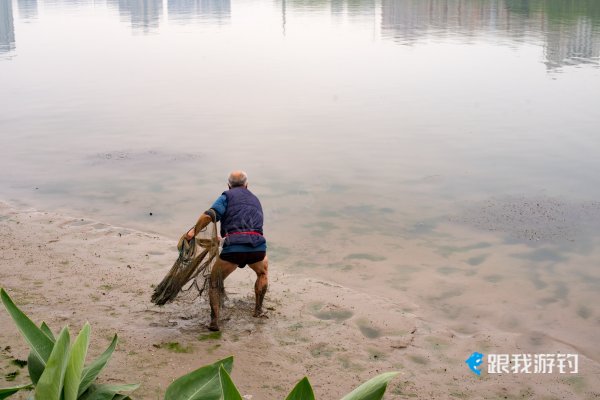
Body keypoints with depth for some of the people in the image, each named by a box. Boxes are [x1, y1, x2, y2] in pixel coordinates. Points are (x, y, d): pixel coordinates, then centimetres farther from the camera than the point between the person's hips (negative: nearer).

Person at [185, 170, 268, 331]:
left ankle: (214, 321, 8)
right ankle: (258, 310, 35)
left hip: (234, 247, -3)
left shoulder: (227, 196, 15)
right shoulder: (255, 200, 31)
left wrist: (194, 231, 6)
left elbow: (209, 215, -5)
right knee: (263, 272, 37)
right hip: (258, 246, 3)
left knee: (215, 281, 19)